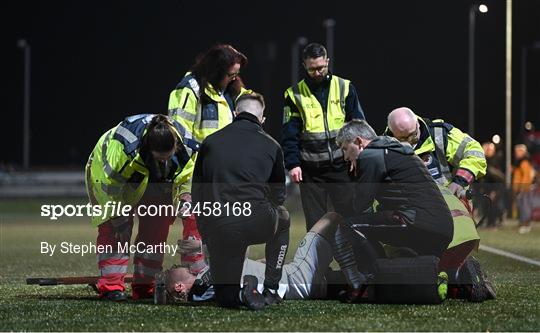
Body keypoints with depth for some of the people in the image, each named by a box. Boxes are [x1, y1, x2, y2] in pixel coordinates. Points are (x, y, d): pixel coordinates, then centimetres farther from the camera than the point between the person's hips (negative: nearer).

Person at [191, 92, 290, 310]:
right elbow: (279, 194, 21)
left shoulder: (210, 142, 13)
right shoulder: (271, 146, 10)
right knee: (283, 217, 37)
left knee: (226, 298, 22)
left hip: (216, 227, 2)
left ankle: (241, 292, -14)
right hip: (257, 224, -2)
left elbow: (196, 192, 15)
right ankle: (271, 289, 26)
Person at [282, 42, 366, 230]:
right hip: (310, 169, 0)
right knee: (315, 223, 3)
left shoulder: (345, 88, 6)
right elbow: (289, 135, 2)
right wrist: (292, 164, -9)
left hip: (341, 166, 0)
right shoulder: (295, 95, 4)